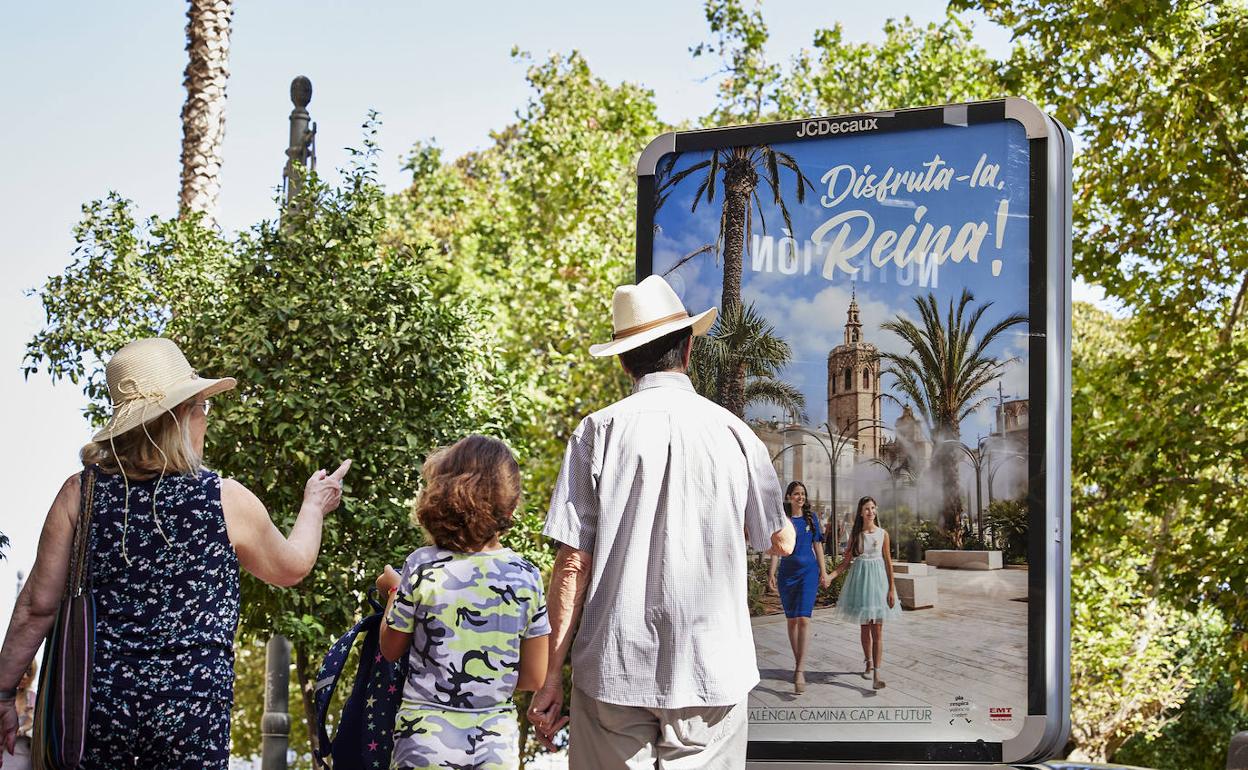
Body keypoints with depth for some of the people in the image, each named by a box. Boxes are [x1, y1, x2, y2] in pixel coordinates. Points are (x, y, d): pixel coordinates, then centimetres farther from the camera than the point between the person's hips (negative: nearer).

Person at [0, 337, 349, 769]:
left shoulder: (80, 492, -3)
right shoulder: (227, 501, -5)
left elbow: (38, 605, -3)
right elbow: (291, 568, 14)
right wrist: (314, 506, 32)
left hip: (100, 699, 2)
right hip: (193, 709, -2)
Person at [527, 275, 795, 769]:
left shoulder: (599, 432, -2)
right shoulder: (734, 434, 2)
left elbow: (573, 563, -5)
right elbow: (781, 543, 15)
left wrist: (552, 677, 0)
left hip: (613, 672, -1)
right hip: (711, 671, 1)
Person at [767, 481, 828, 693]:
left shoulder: (811, 518, 6)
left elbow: (817, 545, 9)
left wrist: (823, 571, 5)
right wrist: (772, 573, -3)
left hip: (808, 571, -1)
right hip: (787, 572, 1)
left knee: (803, 619, -13)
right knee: (791, 620, 8)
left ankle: (800, 670, -20)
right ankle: (798, 664, 20)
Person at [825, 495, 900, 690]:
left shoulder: (882, 534, 0)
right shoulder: (855, 534, 4)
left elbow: (888, 562, 2)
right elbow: (847, 561, 6)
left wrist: (892, 589, -1)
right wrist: (830, 576, -8)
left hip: (878, 580, -2)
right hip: (859, 579, 2)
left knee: (877, 629, -7)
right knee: (864, 627, 10)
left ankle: (876, 673, -13)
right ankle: (869, 663, 28)